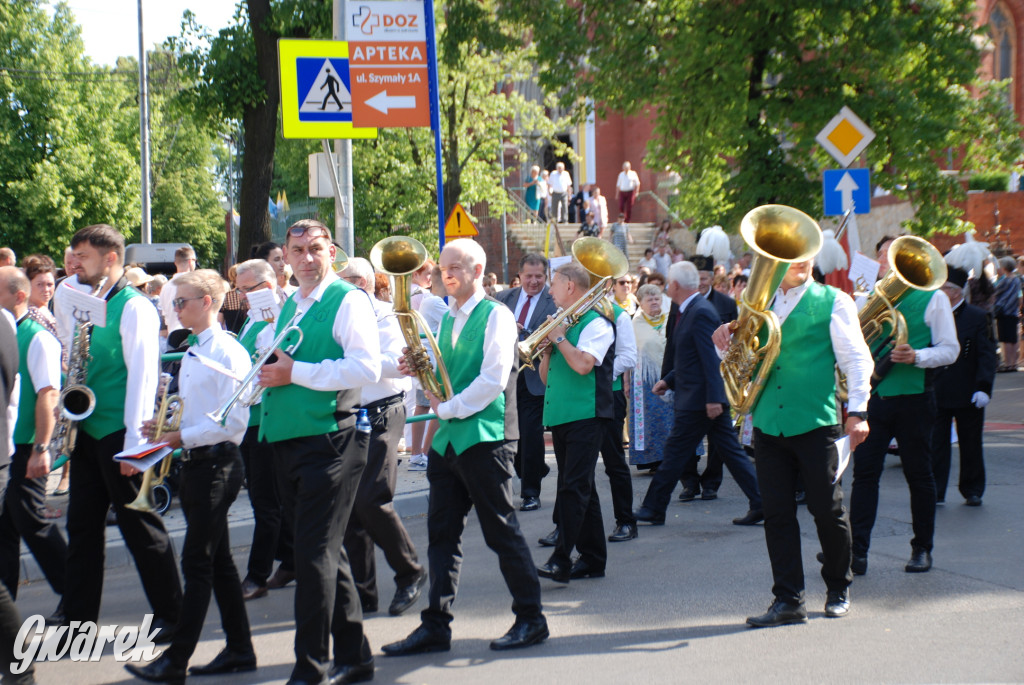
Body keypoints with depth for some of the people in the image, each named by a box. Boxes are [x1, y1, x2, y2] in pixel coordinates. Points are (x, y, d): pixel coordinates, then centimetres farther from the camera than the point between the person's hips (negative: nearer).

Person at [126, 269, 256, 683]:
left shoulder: (228, 353, -14)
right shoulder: (192, 355, 14)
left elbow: (233, 421, -20)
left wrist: (182, 437, -20)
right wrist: (167, 428, 5)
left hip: (216, 463, -9)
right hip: (195, 463, 9)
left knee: (197, 563, -8)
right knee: (218, 562, 12)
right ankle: (239, 650, 18)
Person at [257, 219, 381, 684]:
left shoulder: (348, 301, -7)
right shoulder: (289, 306, 18)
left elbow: (366, 369, -19)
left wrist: (296, 372, -17)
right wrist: (270, 372, 6)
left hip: (330, 440, -8)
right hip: (291, 442, 8)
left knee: (315, 554, -9)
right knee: (326, 553, 13)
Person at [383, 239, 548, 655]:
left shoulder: (495, 316, -7)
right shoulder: (447, 319, 17)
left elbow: (493, 379, -15)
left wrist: (448, 407, -12)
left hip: (484, 435, -8)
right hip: (447, 438, 8)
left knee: (501, 532, -2)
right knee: (442, 534, 5)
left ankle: (531, 619, 7)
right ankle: (436, 625, 8)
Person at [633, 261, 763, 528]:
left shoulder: (700, 312, -17)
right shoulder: (691, 310, 15)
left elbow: (710, 358, -22)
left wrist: (712, 398, -25)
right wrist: (669, 379, 18)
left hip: (697, 399, -10)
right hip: (709, 397, 10)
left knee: (674, 454, -1)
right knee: (730, 450, 8)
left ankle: (653, 509, 7)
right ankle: (759, 503, 7)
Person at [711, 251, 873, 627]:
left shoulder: (832, 301, 3)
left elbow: (856, 358, -1)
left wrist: (857, 411, -12)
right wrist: (727, 339, 1)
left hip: (816, 422, -4)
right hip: (769, 424, 4)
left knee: (828, 511, 2)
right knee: (777, 514, 1)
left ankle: (838, 589, 22)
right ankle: (788, 599, 6)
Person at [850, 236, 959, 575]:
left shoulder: (932, 298, -1)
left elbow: (950, 349, -4)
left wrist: (916, 357, -21)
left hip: (913, 400, -4)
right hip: (872, 397, 4)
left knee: (919, 476, 5)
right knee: (864, 473, -4)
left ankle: (922, 549, 17)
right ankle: (856, 552, -6)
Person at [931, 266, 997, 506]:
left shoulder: (977, 317, -4)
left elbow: (987, 355, -7)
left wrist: (984, 387, -17)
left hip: (968, 396, -2)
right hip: (937, 394, 2)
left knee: (970, 445, 8)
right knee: (936, 443, 1)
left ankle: (972, 491, 19)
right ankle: (935, 492, 7)